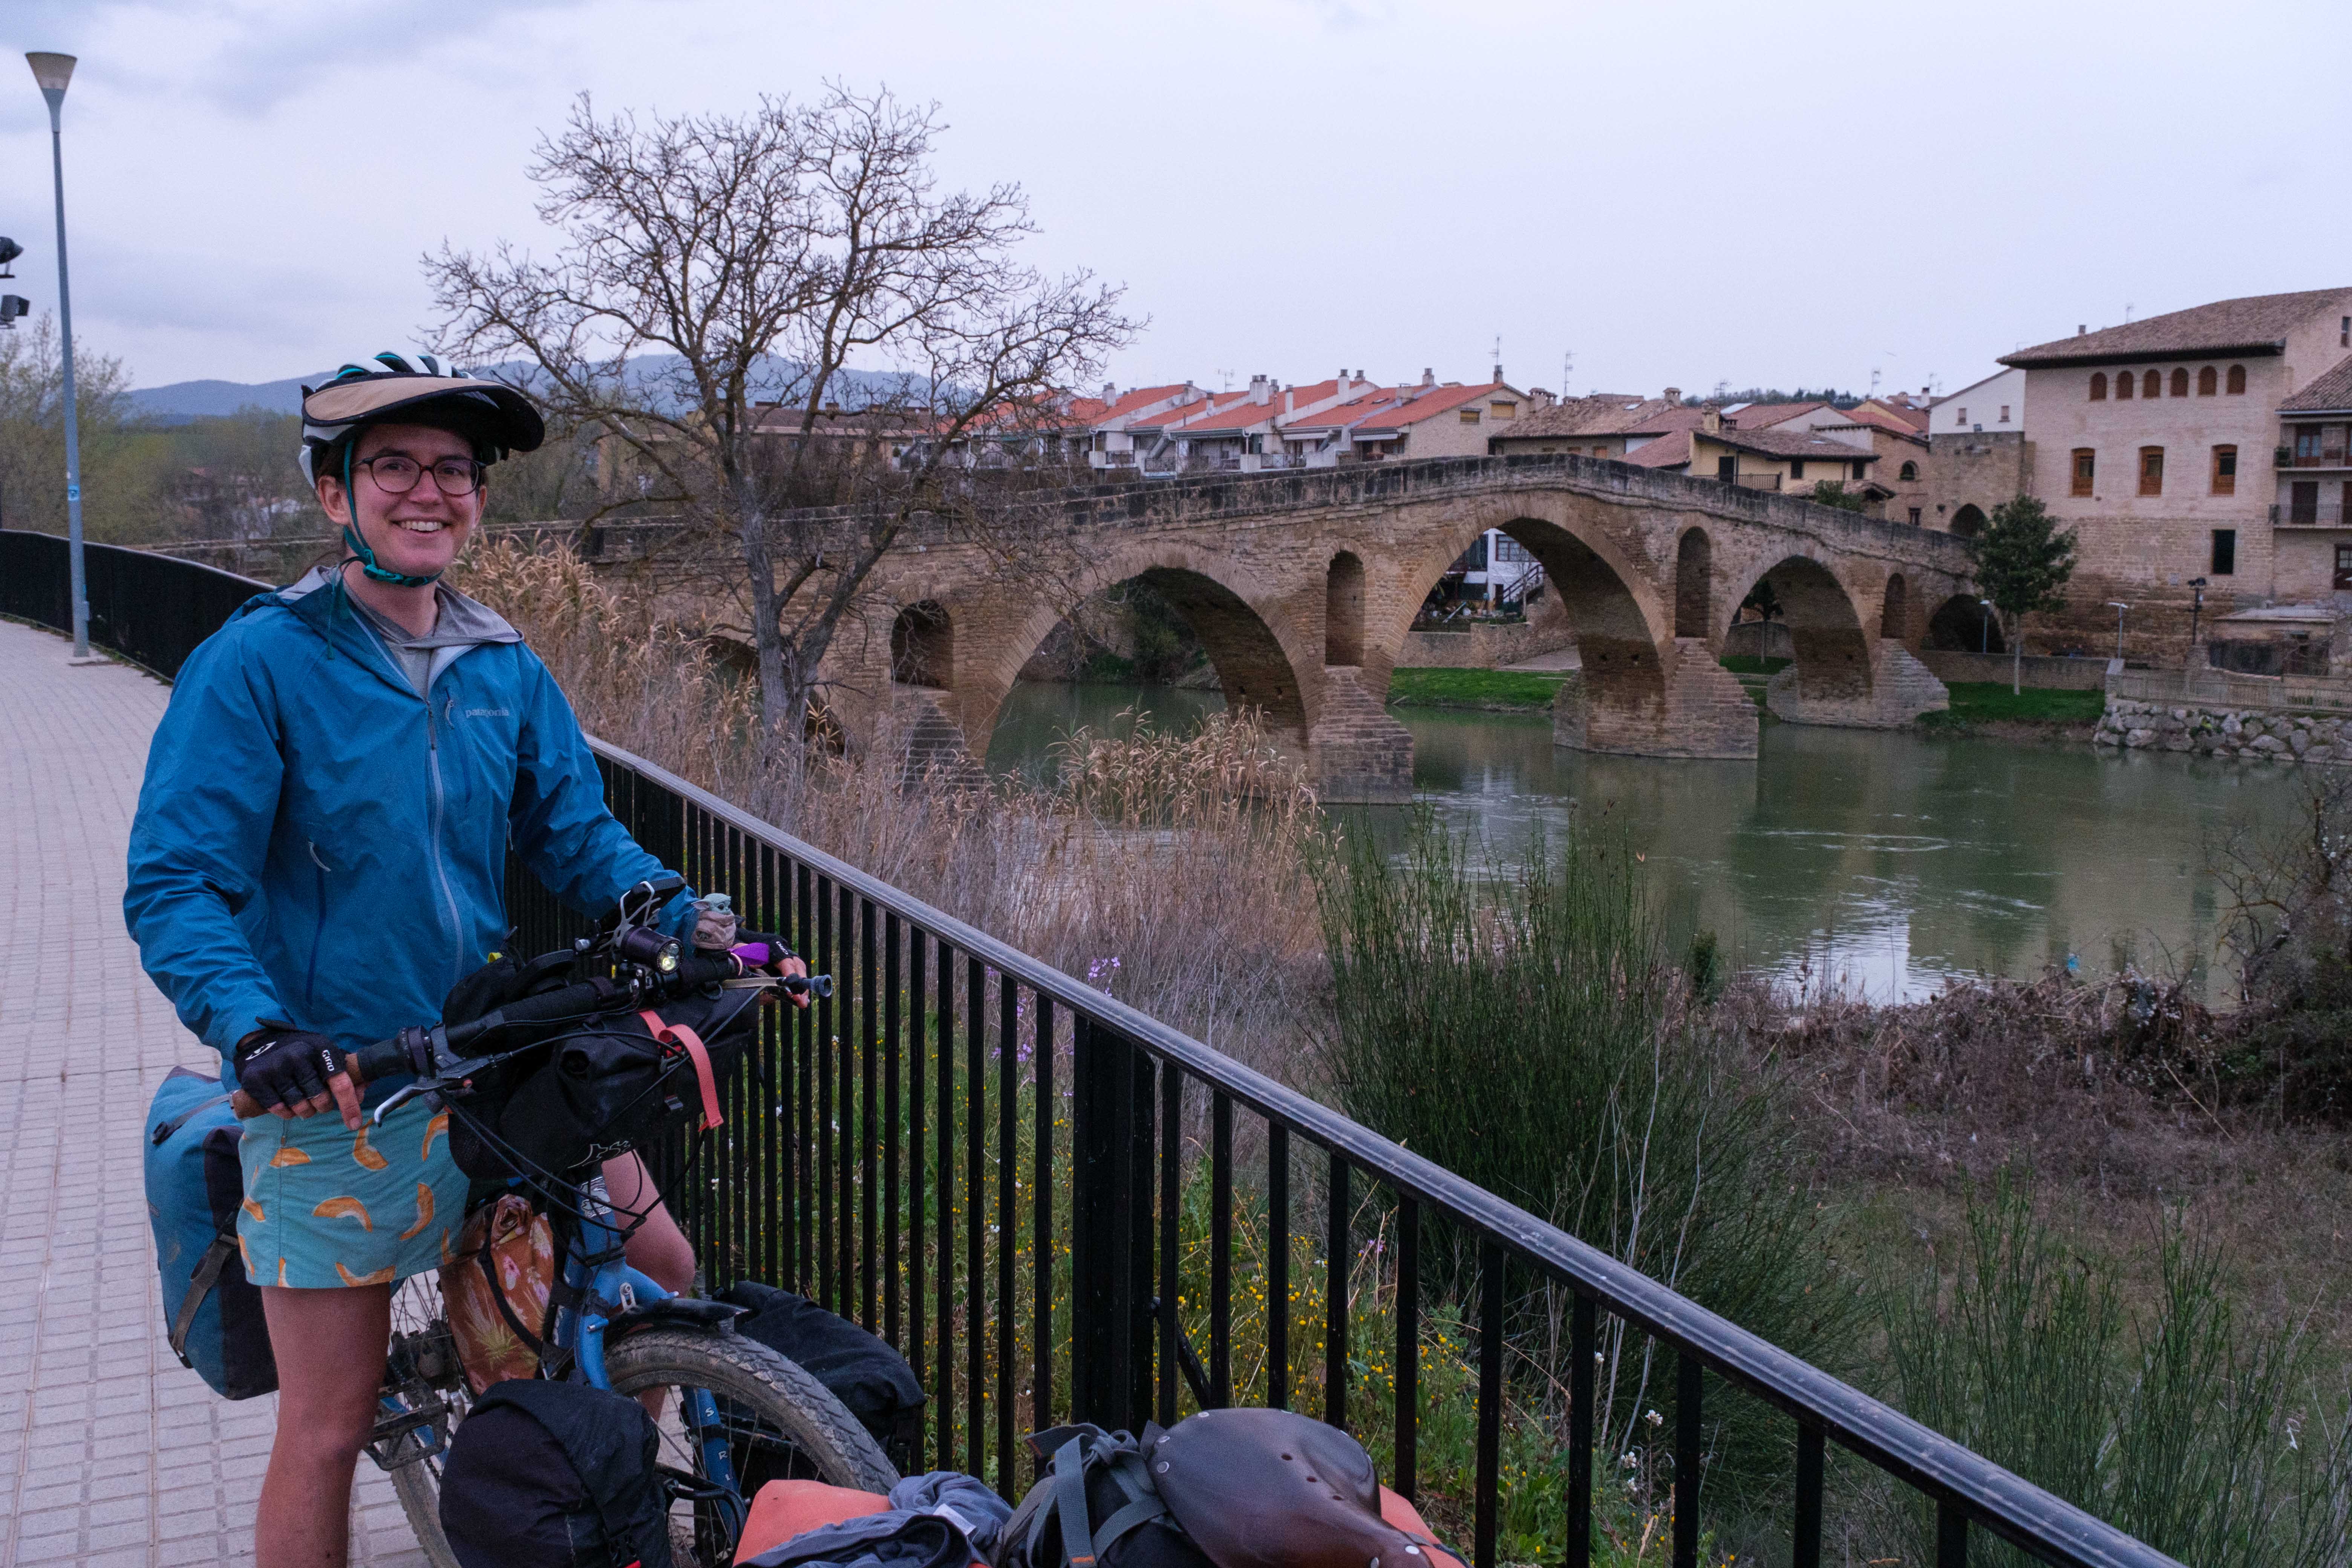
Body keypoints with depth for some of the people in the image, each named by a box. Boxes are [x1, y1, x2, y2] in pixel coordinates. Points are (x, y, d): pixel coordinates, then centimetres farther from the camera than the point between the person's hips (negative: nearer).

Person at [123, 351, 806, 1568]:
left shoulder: (505, 670, 6)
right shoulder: (257, 661, -10)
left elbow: (582, 838, 7)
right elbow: (174, 884, -15)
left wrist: (701, 937, -10)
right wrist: (256, 1028, -32)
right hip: (334, 1094, -5)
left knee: (662, 1278, 8)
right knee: (329, 1426, 1)